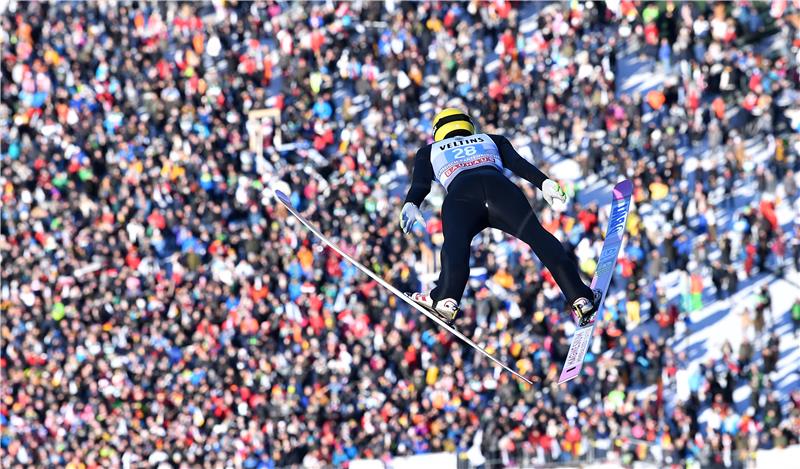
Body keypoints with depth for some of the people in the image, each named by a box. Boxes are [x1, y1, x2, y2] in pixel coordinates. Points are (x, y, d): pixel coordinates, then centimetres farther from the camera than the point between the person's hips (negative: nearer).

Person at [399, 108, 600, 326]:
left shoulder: (429, 152, 38)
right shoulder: (491, 140, 41)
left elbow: (420, 183, 18)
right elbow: (518, 163, 22)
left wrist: (410, 204, 1)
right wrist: (543, 182, 8)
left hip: (460, 193, -1)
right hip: (499, 185, 1)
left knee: (455, 242, -25)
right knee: (537, 236, -8)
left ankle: (446, 299, -49)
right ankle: (579, 297, -23)